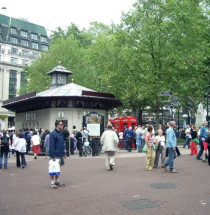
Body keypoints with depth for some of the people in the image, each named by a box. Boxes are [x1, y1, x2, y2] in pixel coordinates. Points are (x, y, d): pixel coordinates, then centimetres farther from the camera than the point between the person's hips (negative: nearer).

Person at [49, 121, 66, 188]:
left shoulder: (61, 133, 10)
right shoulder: (53, 134, -14)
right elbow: (51, 145, -18)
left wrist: (64, 153, 14)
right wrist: (53, 156, -20)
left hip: (60, 154, 8)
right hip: (55, 155, -8)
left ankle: (57, 181, 26)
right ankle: (52, 183, 8)